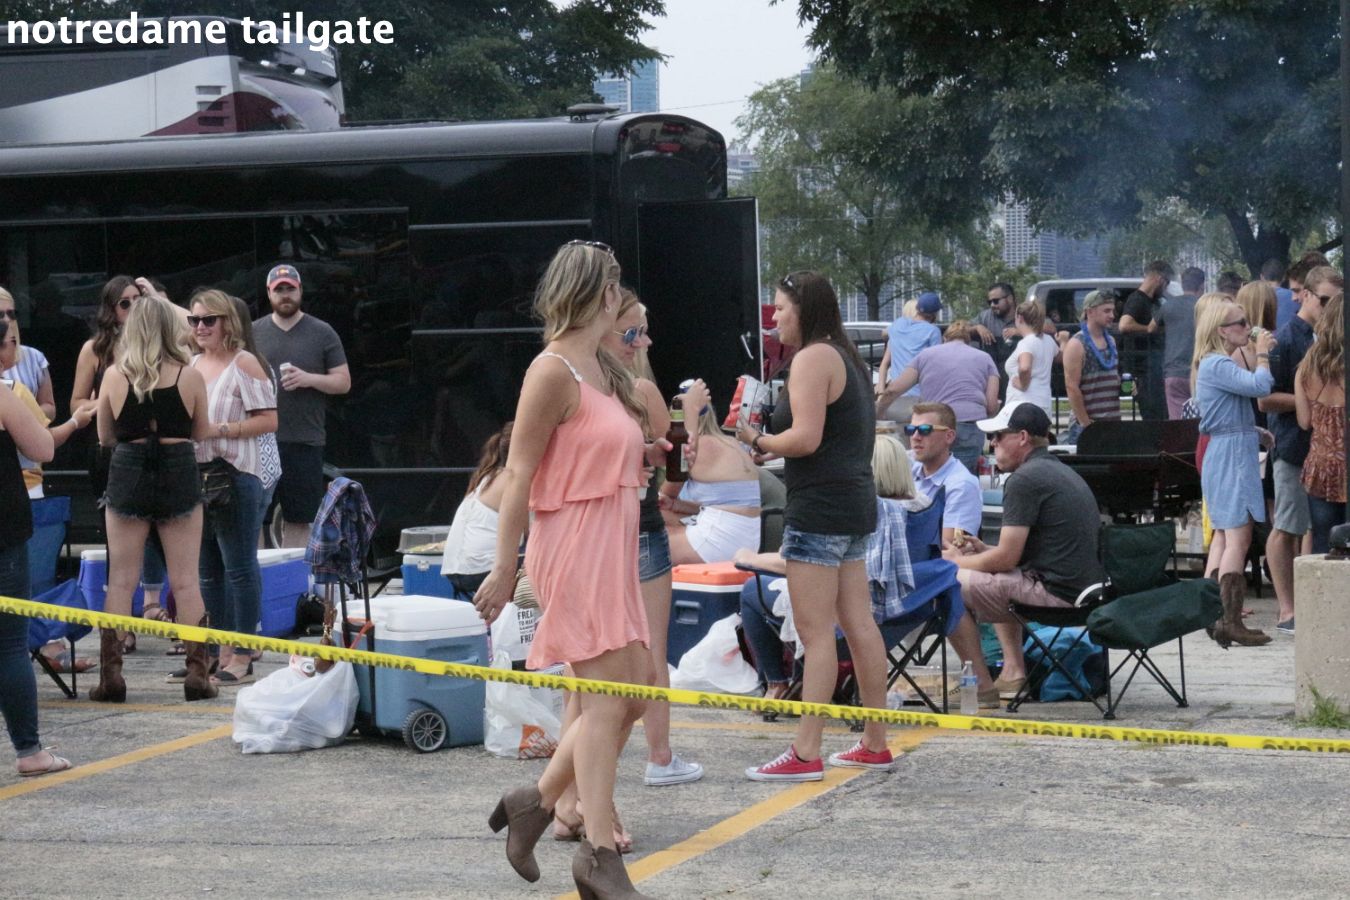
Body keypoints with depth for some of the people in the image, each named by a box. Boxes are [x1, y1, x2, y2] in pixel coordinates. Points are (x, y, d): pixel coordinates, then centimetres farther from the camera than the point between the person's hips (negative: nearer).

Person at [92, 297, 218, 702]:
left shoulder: (114, 376, -4)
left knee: (120, 581, 6)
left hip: (127, 475, 0)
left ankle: (111, 675, 4)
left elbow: (105, 436, 5)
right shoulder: (190, 376, -6)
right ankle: (196, 672, 4)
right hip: (179, 475, 0)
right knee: (185, 581, 5)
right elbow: (202, 432, 4)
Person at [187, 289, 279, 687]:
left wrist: (219, 430, -17)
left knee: (239, 568, -4)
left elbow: (269, 419, -12)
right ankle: (222, 650, 18)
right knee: (208, 569, 11)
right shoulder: (191, 365, 15)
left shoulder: (244, 364, -6)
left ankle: (243, 656, -1)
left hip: (236, 476, -8)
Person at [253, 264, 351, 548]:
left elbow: (343, 382, 5)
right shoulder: (253, 332, 11)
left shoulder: (322, 333, 7)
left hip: (305, 441, 0)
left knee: (298, 521, 2)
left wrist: (309, 379, -11)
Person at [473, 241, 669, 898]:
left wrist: (643, 456, 10)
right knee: (607, 699, -10)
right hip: (574, 547, -9)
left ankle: (535, 803, 21)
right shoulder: (554, 370, -12)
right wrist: (504, 567, -16)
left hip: (612, 548, 9)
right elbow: (520, 470, -14)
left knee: (633, 691, 9)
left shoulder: (603, 369, 15)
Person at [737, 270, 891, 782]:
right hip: (854, 504, 10)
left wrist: (758, 441, -4)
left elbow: (805, 437, -20)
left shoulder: (812, 358, -12)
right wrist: (772, 448, 13)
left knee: (815, 631, -9)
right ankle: (876, 744, 16)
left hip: (819, 508, -10)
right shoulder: (845, 357, 19)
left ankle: (806, 754, -8)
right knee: (858, 624, 12)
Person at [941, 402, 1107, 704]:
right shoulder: (1062, 472, 20)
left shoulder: (1024, 479, -12)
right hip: (1086, 586, 11)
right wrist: (984, 551, 20)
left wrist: (957, 561, 4)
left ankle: (982, 688, -4)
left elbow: (1007, 558, -12)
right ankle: (1013, 672, 22)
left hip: (1057, 593, -11)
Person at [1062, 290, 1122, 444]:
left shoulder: (1111, 341, 15)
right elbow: (1071, 387, -13)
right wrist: (1086, 424, -15)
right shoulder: (1077, 345, -8)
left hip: (1113, 422, 7)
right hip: (1087, 422, -7)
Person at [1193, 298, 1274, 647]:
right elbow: (1259, 386, -27)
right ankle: (1229, 623, -13)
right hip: (1232, 453, -11)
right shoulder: (1217, 365, -16)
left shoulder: (1217, 364, 17)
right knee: (1238, 537, -11)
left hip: (1227, 451, 11)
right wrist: (1262, 354, -12)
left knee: (1224, 536, 13)